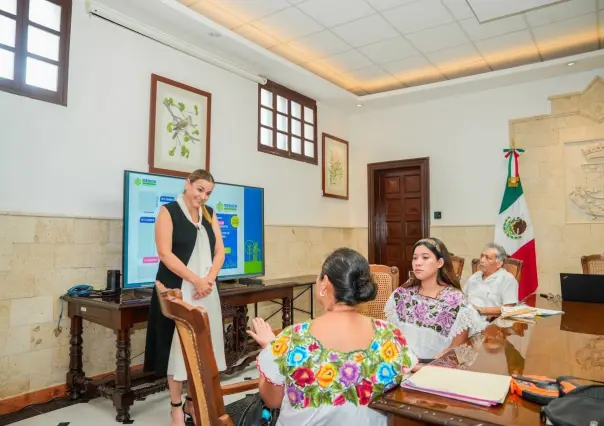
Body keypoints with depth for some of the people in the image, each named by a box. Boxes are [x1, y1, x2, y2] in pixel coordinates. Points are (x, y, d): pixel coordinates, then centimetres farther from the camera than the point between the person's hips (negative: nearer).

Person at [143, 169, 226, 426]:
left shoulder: (210, 214, 11)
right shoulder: (169, 211, -5)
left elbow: (219, 251, 7)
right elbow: (165, 253, -13)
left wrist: (209, 280, -9)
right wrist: (196, 280, -17)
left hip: (206, 289, 5)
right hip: (178, 289, -5)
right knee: (179, 346, 2)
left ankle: (193, 402, 25)